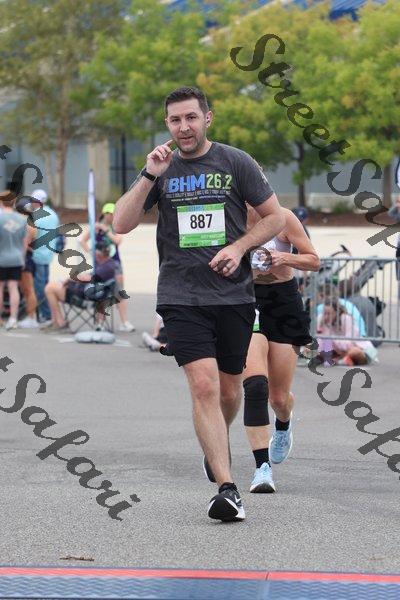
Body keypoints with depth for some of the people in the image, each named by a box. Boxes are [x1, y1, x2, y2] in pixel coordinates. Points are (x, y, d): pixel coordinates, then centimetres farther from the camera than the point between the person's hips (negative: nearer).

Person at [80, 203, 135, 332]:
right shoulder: (97, 227, -4)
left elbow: (118, 240, -11)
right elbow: (83, 241, -7)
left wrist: (106, 230, -13)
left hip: (114, 262, 3)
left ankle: (125, 322, -2)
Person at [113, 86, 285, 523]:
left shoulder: (235, 163, 4)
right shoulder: (160, 169, 7)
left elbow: (274, 217, 8)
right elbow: (121, 225, -1)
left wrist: (238, 247, -8)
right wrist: (149, 176, -11)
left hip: (233, 294, 1)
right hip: (181, 297, -1)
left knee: (229, 392, 11)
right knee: (204, 387, -17)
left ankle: (216, 444, 44)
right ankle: (226, 488, -21)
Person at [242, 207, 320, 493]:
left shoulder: (282, 218, -10)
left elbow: (314, 261, -3)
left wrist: (284, 258, -21)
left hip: (283, 305, 0)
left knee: (279, 397, 6)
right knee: (255, 385, -22)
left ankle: (283, 425, 46)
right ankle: (262, 467, -21)